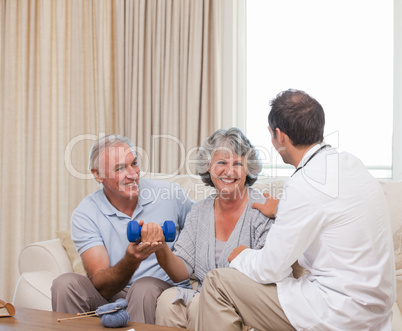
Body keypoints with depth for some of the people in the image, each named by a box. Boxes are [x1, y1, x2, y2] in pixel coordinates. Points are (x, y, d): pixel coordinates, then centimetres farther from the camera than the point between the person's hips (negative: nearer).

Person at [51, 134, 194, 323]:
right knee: (65, 284, -24)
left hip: (165, 288, 0)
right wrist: (132, 260, -37)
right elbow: (101, 285, -16)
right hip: (112, 294, 1)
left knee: (144, 287, -33)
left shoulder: (171, 194, -4)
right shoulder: (85, 215, -7)